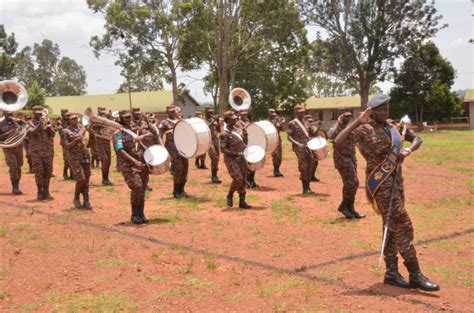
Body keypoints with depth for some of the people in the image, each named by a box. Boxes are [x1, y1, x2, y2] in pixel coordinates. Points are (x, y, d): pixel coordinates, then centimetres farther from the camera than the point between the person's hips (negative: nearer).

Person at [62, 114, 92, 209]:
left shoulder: (81, 128, 12)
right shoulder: (65, 131, -2)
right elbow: (65, 147, -8)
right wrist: (75, 141, -19)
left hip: (85, 156, 5)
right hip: (74, 158, -5)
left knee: (86, 180, 4)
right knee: (81, 179, -13)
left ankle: (86, 201, 12)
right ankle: (76, 199, 10)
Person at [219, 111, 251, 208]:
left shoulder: (239, 129, 8)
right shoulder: (224, 134, -13)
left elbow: (244, 143, 18)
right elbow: (223, 149, -16)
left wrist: (245, 134, -2)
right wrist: (236, 153, -22)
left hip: (241, 159, 7)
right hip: (231, 159, -7)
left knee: (243, 180, 6)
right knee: (238, 179, -17)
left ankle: (242, 201, 14)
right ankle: (230, 195, 8)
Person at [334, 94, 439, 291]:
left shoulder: (394, 126, 9)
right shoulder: (365, 130, -11)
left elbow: (417, 138, 20)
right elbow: (337, 142, -21)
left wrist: (408, 151, -2)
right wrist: (357, 122, -27)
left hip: (396, 181, 8)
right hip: (380, 183, -7)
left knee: (392, 226, 12)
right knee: (403, 225, -10)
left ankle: (392, 272, 21)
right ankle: (415, 275, -5)